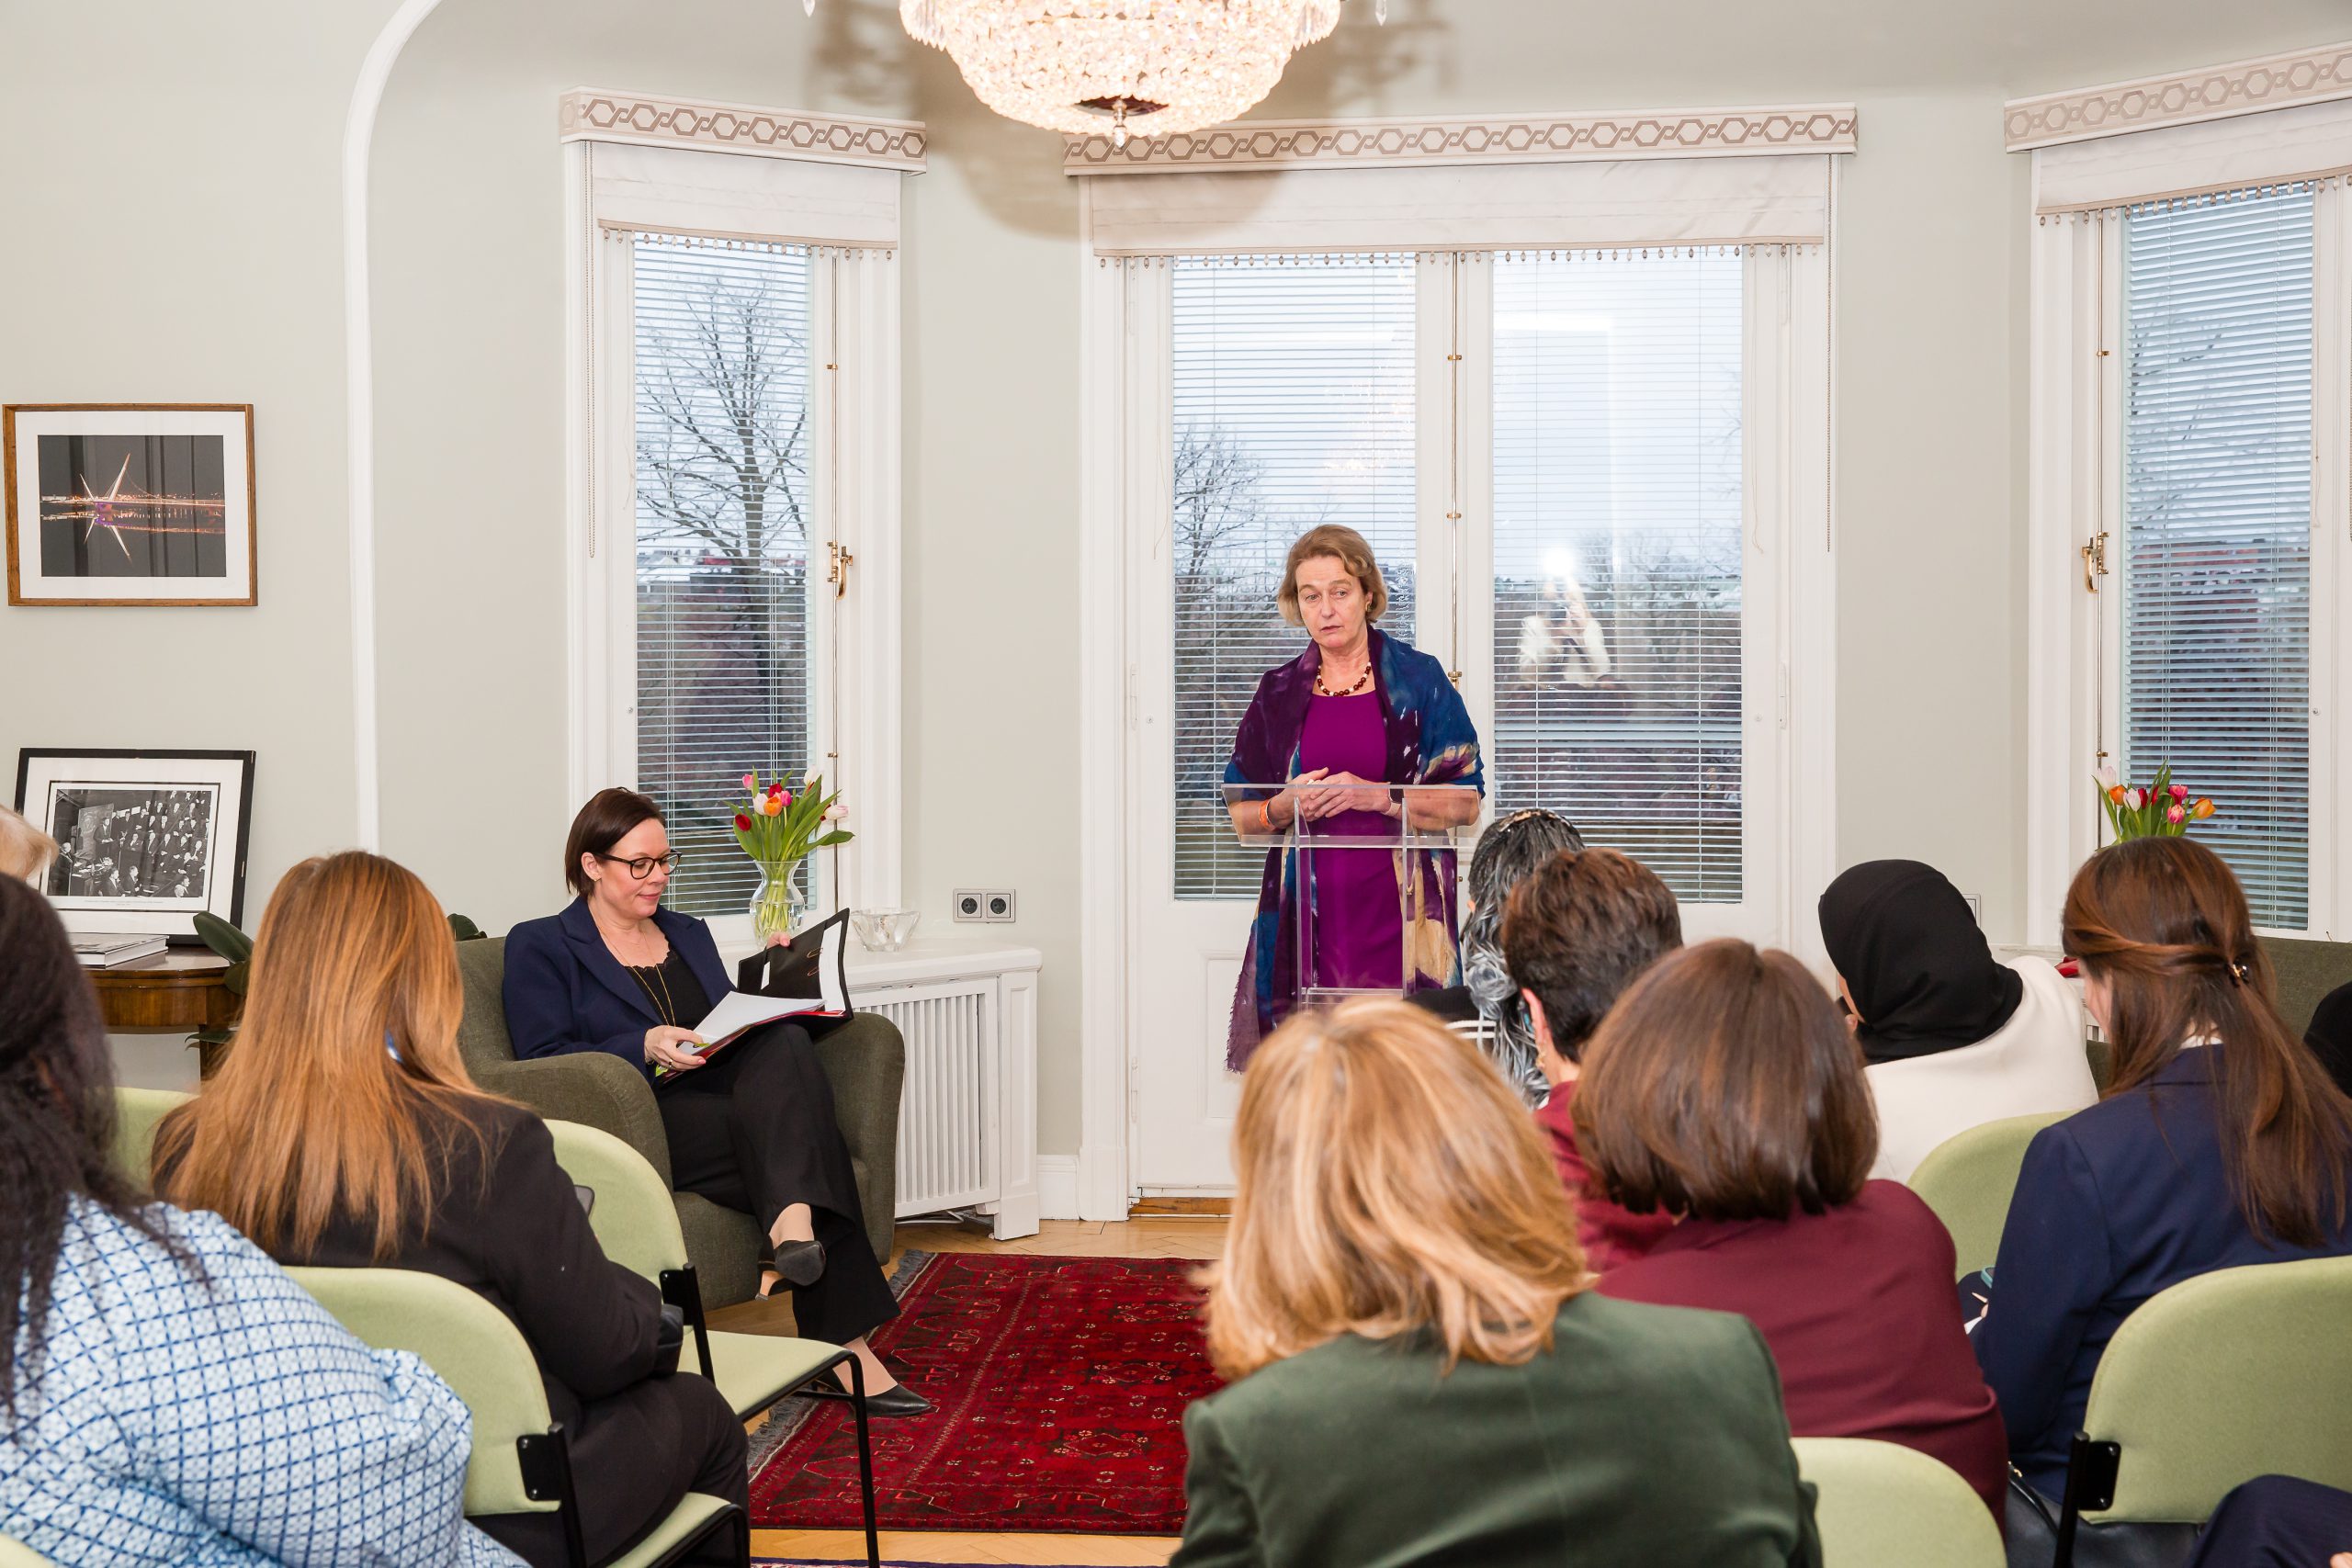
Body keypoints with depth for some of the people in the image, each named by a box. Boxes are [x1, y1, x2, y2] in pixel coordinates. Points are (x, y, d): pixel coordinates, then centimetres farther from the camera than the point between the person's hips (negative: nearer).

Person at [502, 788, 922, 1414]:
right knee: (791, 1133, -32)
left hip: (727, 1097, 5)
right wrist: (645, 1047, -18)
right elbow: (544, 1058, -4)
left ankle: (793, 1226, -45)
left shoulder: (689, 934, 28)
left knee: (786, 1044, -31)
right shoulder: (539, 946, 9)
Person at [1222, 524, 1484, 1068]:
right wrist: (1284, 807, -6)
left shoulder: (1418, 681, 4)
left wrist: (1378, 797, -13)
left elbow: (1465, 804, 0)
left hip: (1399, 911, -2)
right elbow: (1241, 815, 15)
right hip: (1307, 916, 2)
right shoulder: (1279, 692, 12)